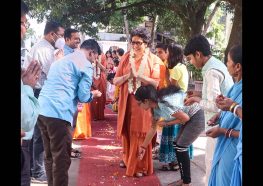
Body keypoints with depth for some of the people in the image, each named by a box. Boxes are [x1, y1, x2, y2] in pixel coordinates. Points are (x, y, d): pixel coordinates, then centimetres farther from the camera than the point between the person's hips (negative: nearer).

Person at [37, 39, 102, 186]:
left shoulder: (62, 60, 24)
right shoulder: (85, 65, -1)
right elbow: (83, 96, -3)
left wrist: (74, 104, 35)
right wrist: (93, 94, 17)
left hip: (42, 110, 8)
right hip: (58, 113, -8)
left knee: (50, 156, 16)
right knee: (61, 159, 0)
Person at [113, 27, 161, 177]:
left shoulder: (154, 60, -4)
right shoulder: (126, 58, 5)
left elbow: (156, 83, -14)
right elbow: (116, 81, 1)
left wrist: (137, 75, -19)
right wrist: (128, 76, -17)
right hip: (127, 101, 3)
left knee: (140, 134, 2)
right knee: (127, 132, 13)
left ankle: (141, 166, 12)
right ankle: (127, 159, 33)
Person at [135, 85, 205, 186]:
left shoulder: (164, 104, -28)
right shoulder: (156, 106, 2)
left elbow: (185, 118, -20)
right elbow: (153, 128, 13)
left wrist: (166, 123, -9)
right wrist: (143, 146, 18)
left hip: (197, 118, -9)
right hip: (191, 118, 9)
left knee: (181, 146, -7)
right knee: (177, 145, 9)